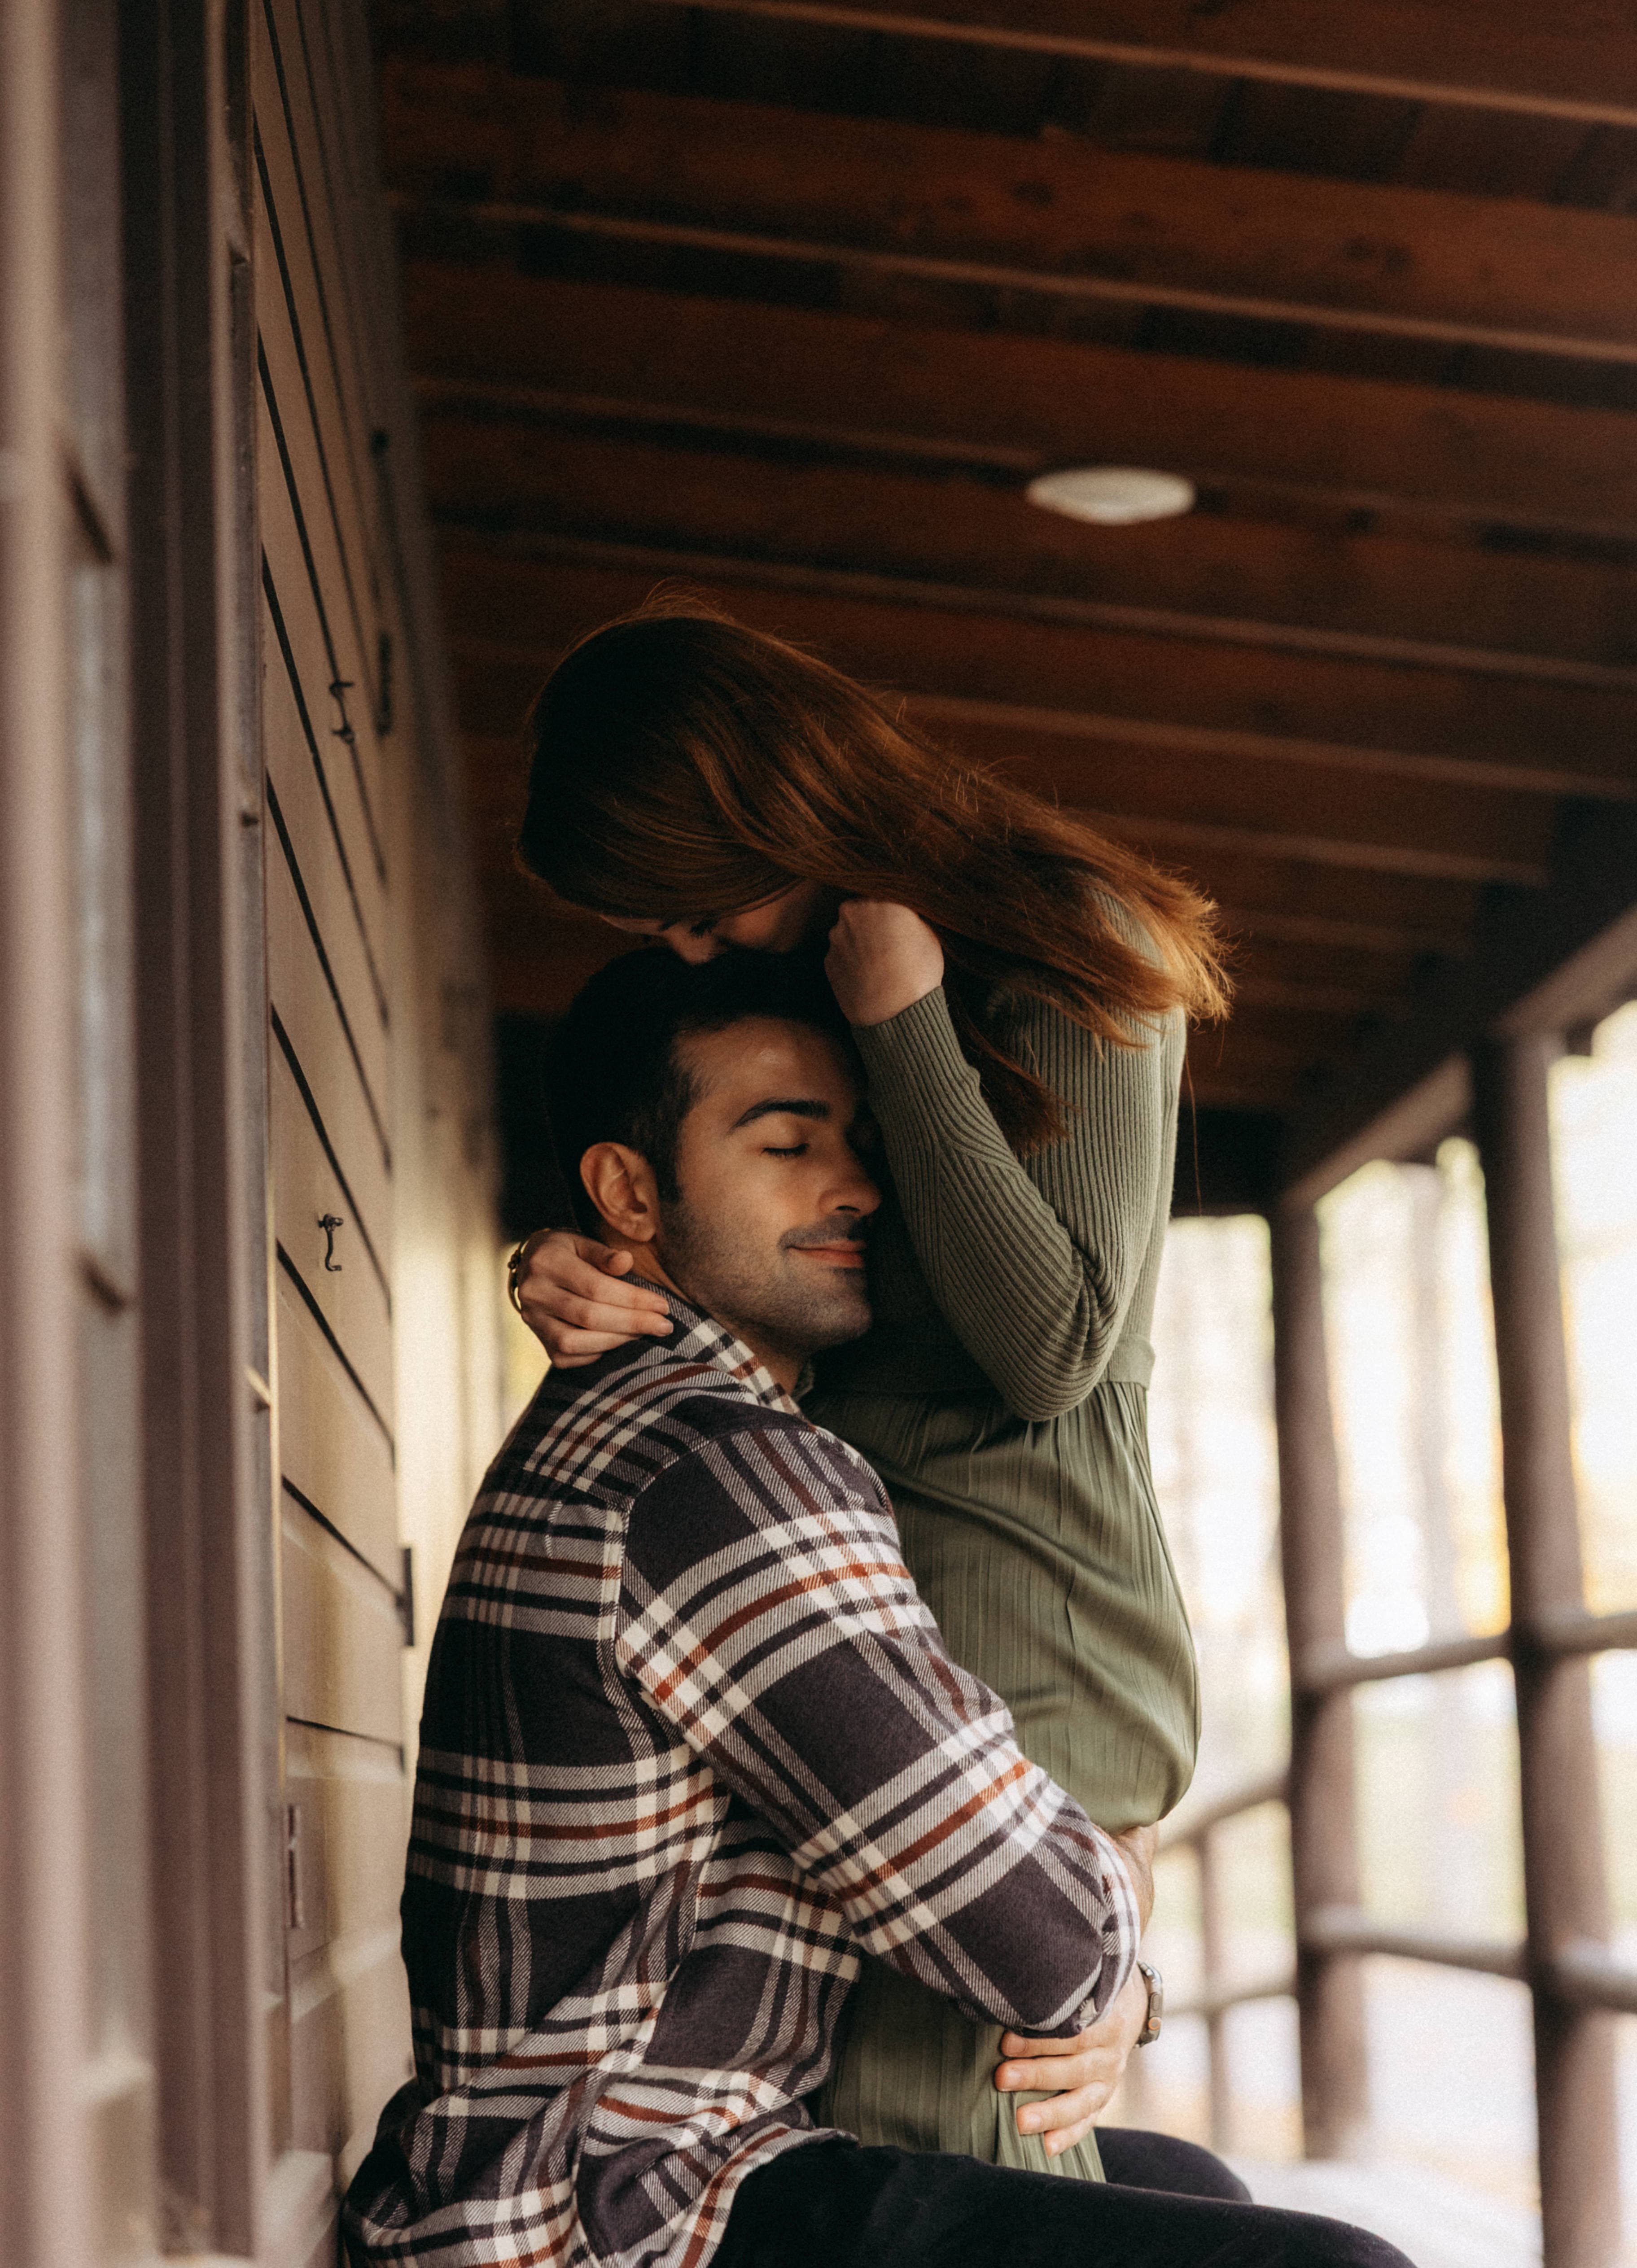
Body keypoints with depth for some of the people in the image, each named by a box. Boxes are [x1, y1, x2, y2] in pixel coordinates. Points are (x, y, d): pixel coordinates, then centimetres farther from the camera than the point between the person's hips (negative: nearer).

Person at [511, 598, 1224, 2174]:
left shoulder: (1066, 949, -5)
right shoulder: (808, 980, 17)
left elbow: (1052, 1345, -14)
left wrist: (904, 1025, -12)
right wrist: (575, 1279, -4)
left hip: (1010, 1633, -8)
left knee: (921, 2185, -14)